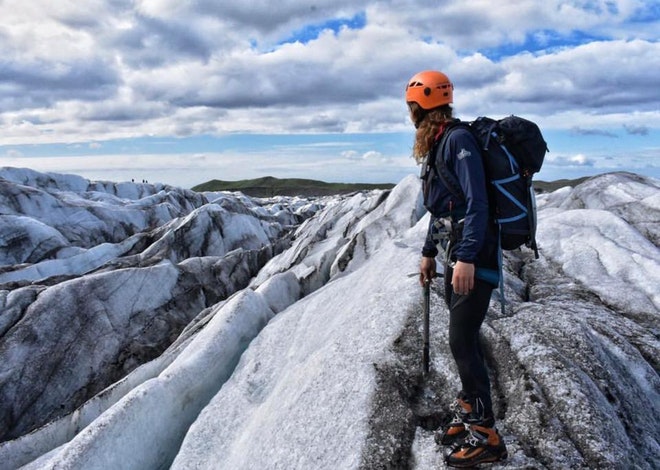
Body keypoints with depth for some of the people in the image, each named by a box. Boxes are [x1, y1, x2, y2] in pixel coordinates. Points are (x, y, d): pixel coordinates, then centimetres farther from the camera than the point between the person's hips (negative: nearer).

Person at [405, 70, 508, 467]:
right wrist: (429, 252, 23)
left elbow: (476, 202, -21)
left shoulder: (458, 139, -13)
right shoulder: (436, 144, 15)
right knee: (464, 339, 12)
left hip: (474, 255, -9)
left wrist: (466, 257, -27)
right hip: (457, 253, 9)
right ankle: (469, 415, 24)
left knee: (462, 341, -7)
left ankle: (485, 436, 4)